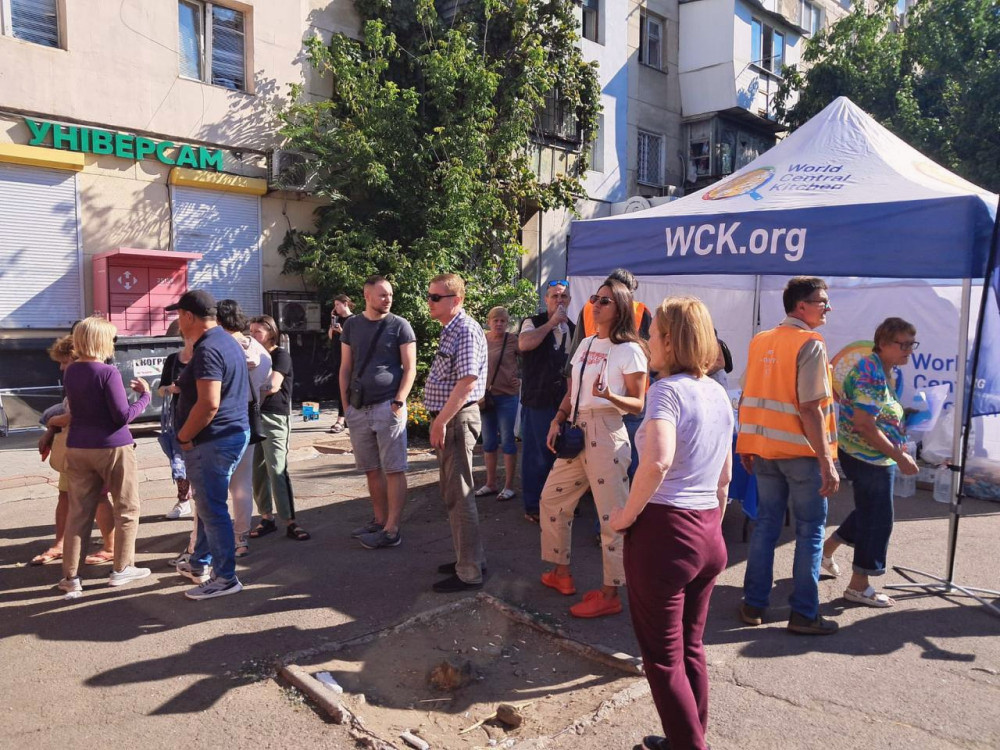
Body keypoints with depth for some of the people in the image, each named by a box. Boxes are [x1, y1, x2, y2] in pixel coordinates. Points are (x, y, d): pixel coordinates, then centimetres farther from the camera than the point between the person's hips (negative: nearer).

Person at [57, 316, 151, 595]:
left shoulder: (70, 372, 6)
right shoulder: (108, 372, -16)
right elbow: (123, 416, -17)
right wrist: (145, 395, -4)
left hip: (77, 448, 6)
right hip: (112, 448, -6)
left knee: (78, 512, 10)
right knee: (127, 509, 9)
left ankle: (70, 576, 13)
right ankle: (121, 568, 16)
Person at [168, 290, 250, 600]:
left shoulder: (207, 350, -19)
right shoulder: (228, 342, 13)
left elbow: (209, 403, -27)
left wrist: (184, 436, -15)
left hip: (213, 440, -11)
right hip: (235, 433, 11)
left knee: (212, 509, -2)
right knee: (207, 504, 21)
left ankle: (226, 578, 7)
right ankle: (200, 564, 34)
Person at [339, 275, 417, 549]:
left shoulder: (400, 325, -1)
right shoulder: (351, 325, 10)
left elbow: (410, 368, -2)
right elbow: (345, 368, 12)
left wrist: (399, 402, -12)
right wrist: (346, 405, 6)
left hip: (388, 407, -4)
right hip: (359, 409, 5)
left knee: (394, 470, -3)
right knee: (371, 470, 11)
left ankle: (391, 531, 1)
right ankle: (379, 520, 23)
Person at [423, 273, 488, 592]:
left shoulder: (465, 330, -16)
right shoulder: (450, 330, 15)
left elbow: (467, 382, -24)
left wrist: (441, 421, -21)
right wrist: (439, 421, 14)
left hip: (457, 420, -11)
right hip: (448, 419, 11)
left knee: (458, 495, -4)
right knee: (452, 491, 18)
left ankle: (469, 572, 6)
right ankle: (470, 556, 31)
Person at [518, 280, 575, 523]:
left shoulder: (573, 329, 15)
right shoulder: (533, 322, -2)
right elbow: (523, 344, -25)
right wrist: (551, 323, -18)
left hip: (565, 401, 6)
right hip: (538, 400, -6)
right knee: (536, 453, -1)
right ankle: (532, 506, 11)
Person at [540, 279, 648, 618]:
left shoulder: (630, 351, -7)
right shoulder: (586, 344, 14)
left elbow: (638, 405, -9)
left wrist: (610, 396, -27)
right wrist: (557, 421, 3)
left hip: (607, 434, -8)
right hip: (576, 432, 9)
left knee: (611, 514, -2)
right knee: (552, 499, 16)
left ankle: (610, 594, 10)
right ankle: (561, 572, 32)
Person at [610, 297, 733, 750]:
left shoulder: (668, 389, -15)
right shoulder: (718, 394, 10)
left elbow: (657, 461, -32)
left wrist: (626, 515, -19)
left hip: (664, 530, -8)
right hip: (709, 535, 9)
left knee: (663, 658, 6)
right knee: (691, 648, 21)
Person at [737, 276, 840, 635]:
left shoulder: (760, 341, 8)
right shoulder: (810, 344, -12)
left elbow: (747, 398, 10)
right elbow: (810, 408, -18)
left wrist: (745, 445, 17)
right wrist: (827, 462, -16)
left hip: (764, 448, 6)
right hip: (802, 450, -6)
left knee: (765, 523, 13)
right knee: (810, 530, 5)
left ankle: (753, 605, 19)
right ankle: (803, 614, 11)